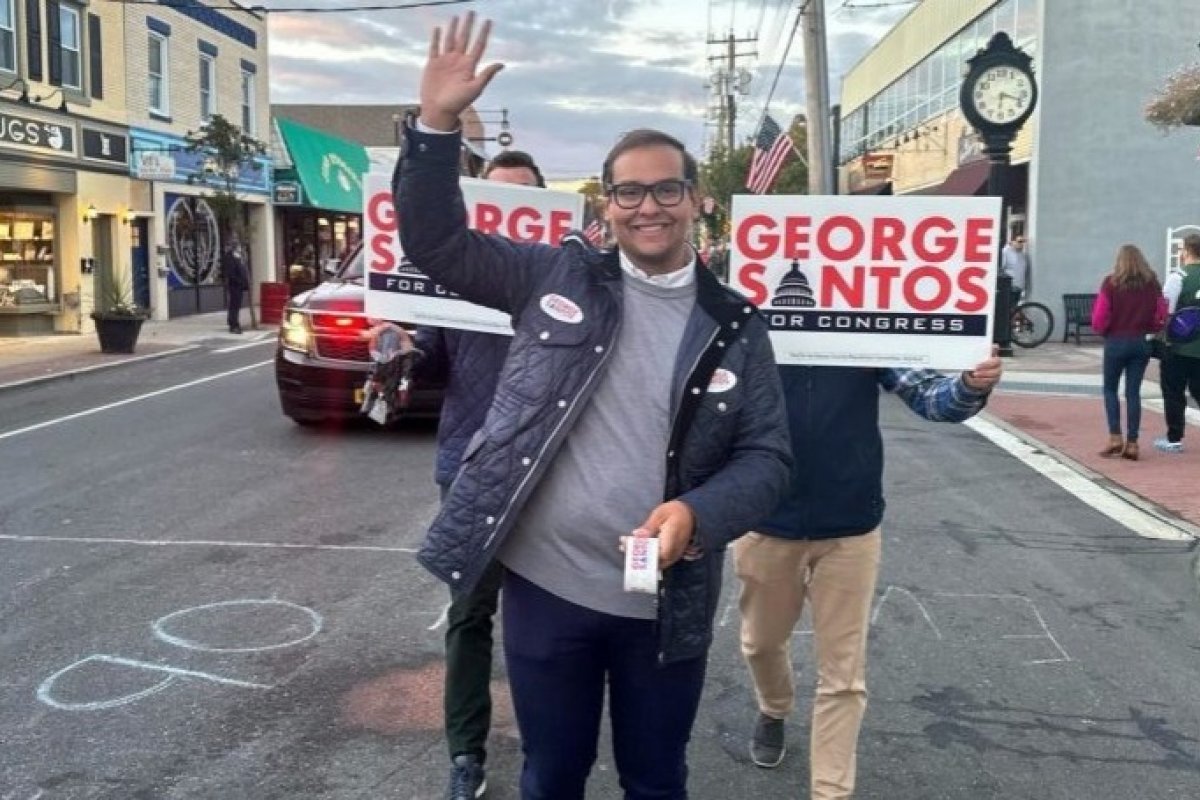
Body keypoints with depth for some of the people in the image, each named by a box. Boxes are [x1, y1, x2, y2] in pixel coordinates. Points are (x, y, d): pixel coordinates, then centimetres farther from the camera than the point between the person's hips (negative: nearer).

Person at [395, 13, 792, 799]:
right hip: (545, 586, 0)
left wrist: (697, 513, -21)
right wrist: (437, 124, -13)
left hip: (665, 604, 1)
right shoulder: (557, 276, 0)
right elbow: (437, 241, 0)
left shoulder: (736, 327, 1)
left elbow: (767, 456, -2)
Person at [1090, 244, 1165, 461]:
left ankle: (1115, 437, 0)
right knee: (1133, 392, 8)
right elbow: (1161, 317, 2)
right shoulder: (1152, 283, 3)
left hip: (1116, 342, -3)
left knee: (1110, 389, 12)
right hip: (1141, 342, 3)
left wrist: (1101, 330, 9)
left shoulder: (1111, 282, -8)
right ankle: (1132, 443, 6)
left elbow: (1100, 317, -10)